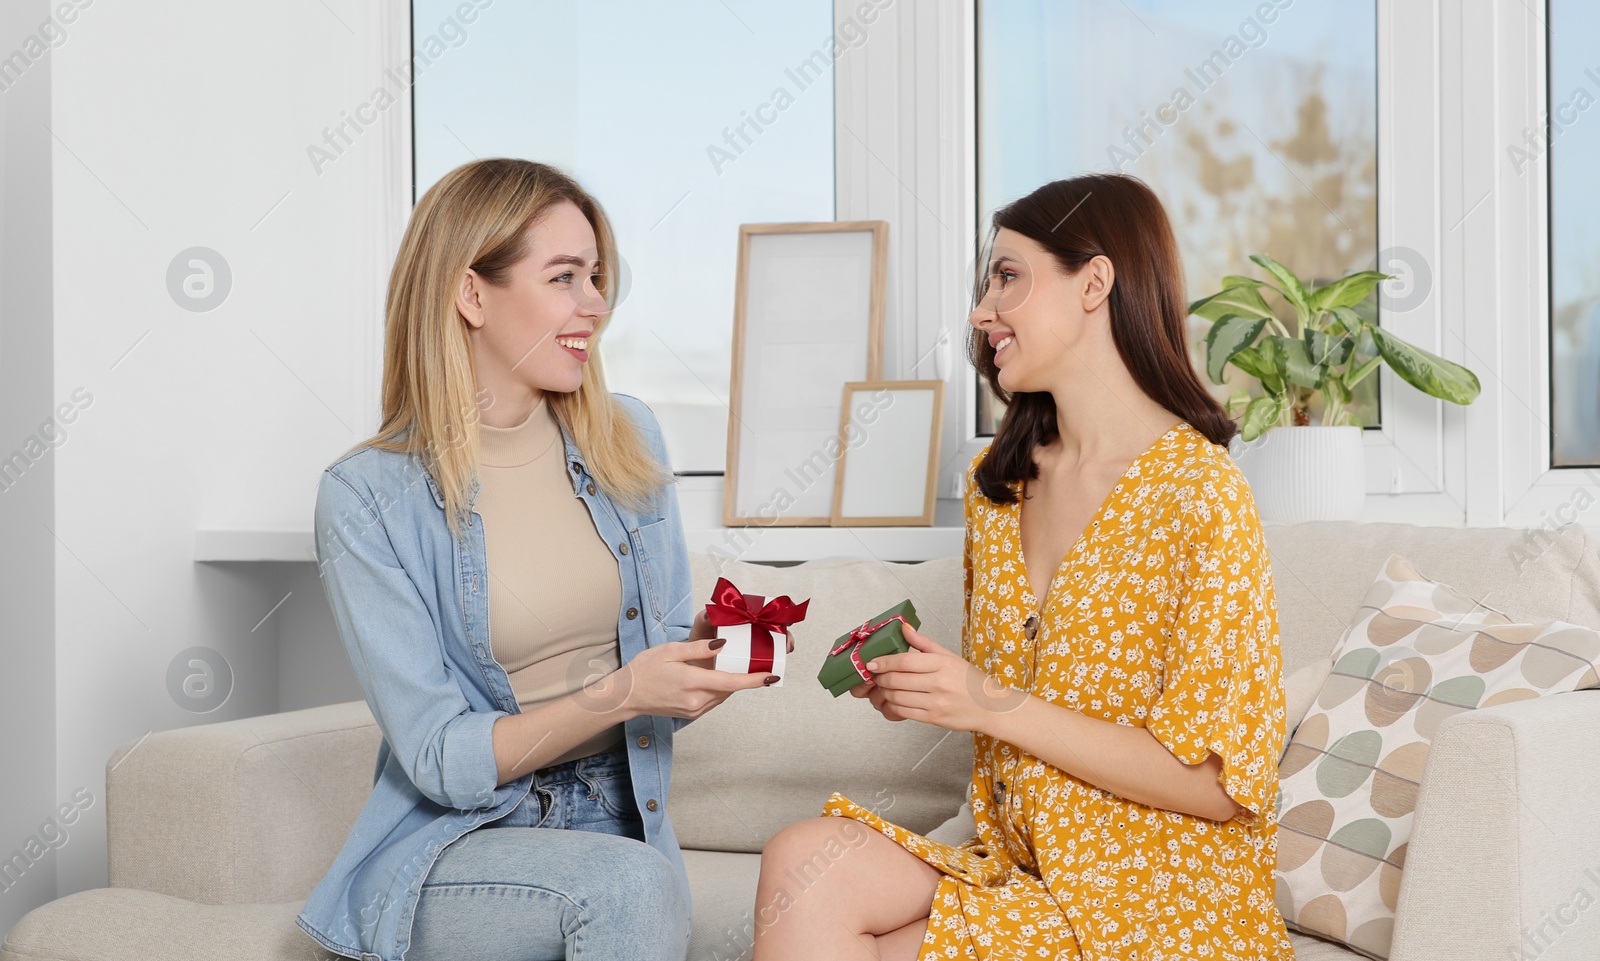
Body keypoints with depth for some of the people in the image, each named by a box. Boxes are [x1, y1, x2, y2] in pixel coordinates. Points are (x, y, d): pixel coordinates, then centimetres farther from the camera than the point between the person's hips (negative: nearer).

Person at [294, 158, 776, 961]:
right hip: (452, 847, -3)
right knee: (632, 887, -31)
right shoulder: (367, 497, -9)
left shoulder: (627, 438, 4)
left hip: (620, 824, 3)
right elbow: (443, 762, -12)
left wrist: (703, 663, -11)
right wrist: (617, 696, -24)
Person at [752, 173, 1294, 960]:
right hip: (1017, 865, 6)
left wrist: (998, 708, -18)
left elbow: (1218, 785, -14)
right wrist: (919, 689, -3)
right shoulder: (995, 481, 9)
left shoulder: (1201, 494, -13)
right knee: (804, 860, -23)